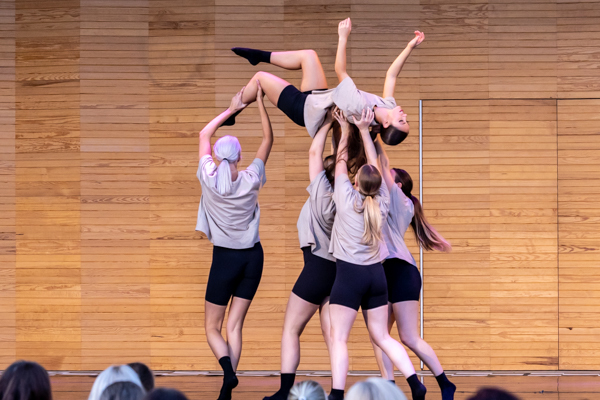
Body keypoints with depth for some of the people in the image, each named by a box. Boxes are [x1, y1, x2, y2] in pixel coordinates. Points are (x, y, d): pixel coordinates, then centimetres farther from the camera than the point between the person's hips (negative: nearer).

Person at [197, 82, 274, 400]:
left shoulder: (210, 179, -12)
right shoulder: (251, 180, -7)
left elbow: (204, 134, 3)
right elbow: (268, 139, 4)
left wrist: (232, 109, 8)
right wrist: (260, 101, 1)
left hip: (225, 258, -3)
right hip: (252, 257, 3)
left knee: (212, 328, 6)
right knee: (234, 326, 5)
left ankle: (228, 370, -23)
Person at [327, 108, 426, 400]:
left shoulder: (346, 199, -7)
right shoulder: (381, 202, 3)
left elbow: (341, 162, 5)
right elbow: (374, 163, 12)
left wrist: (345, 130, 16)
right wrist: (364, 129, 17)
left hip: (349, 274, -5)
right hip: (376, 274, 5)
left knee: (339, 338, -5)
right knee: (382, 336, 12)